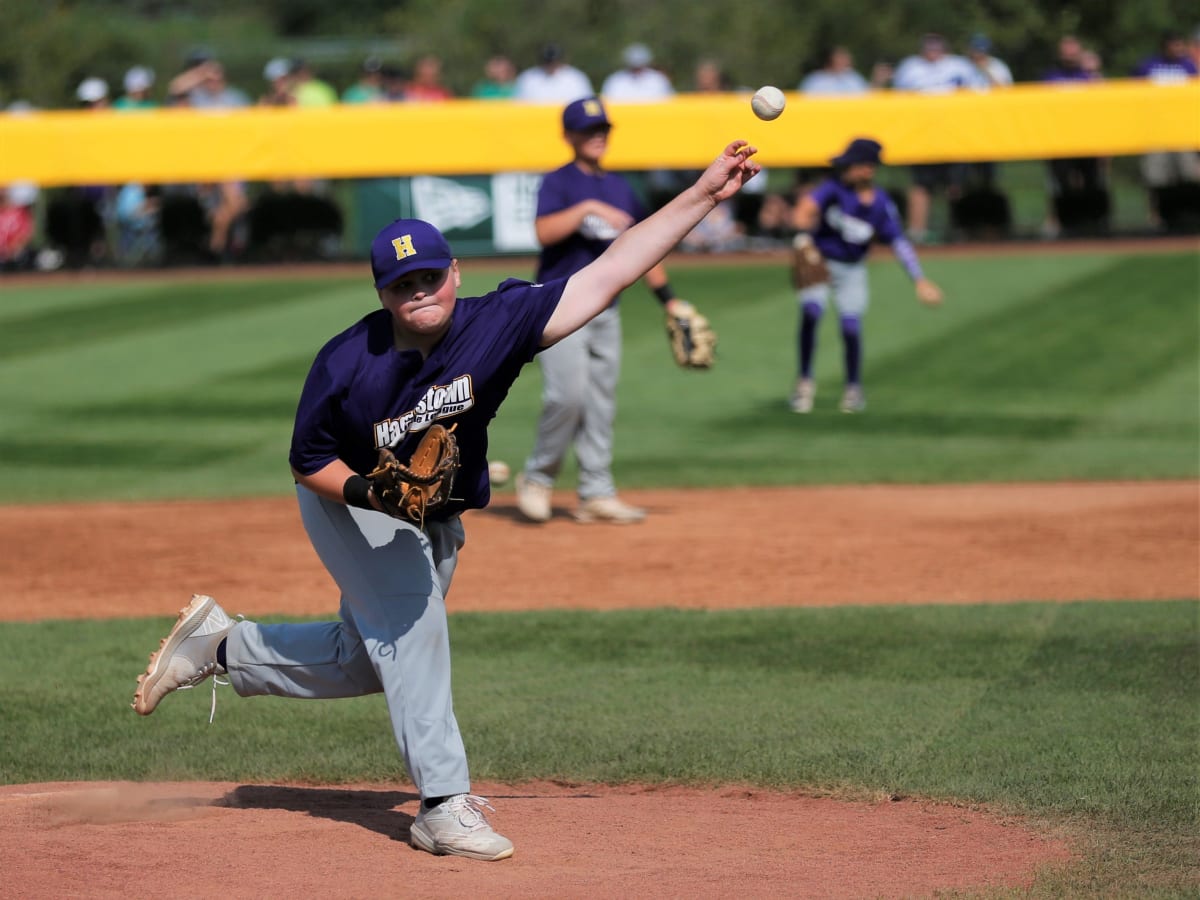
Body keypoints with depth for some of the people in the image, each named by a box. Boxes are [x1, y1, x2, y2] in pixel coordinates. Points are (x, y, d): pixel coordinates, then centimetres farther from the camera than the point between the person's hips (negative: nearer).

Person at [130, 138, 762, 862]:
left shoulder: (494, 326, -28)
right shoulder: (346, 366, -30)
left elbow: (609, 274, -35)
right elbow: (309, 461, -15)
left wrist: (705, 194, -42)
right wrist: (366, 491, -36)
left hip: (436, 522, 4)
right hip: (350, 505, -4)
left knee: (363, 661, 16)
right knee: (411, 620, -23)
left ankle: (219, 644, 35)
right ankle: (444, 807, -20)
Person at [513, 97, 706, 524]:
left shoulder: (621, 188, 15)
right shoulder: (558, 183, -5)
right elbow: (544, 231, -23)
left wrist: (669, 300, 13)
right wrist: (587, 208, -31)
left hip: (606, 311, 6)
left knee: (601, 403, 5)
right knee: (568, 395, -17)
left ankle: (596, 493, 8)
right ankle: (537, 477, 1)